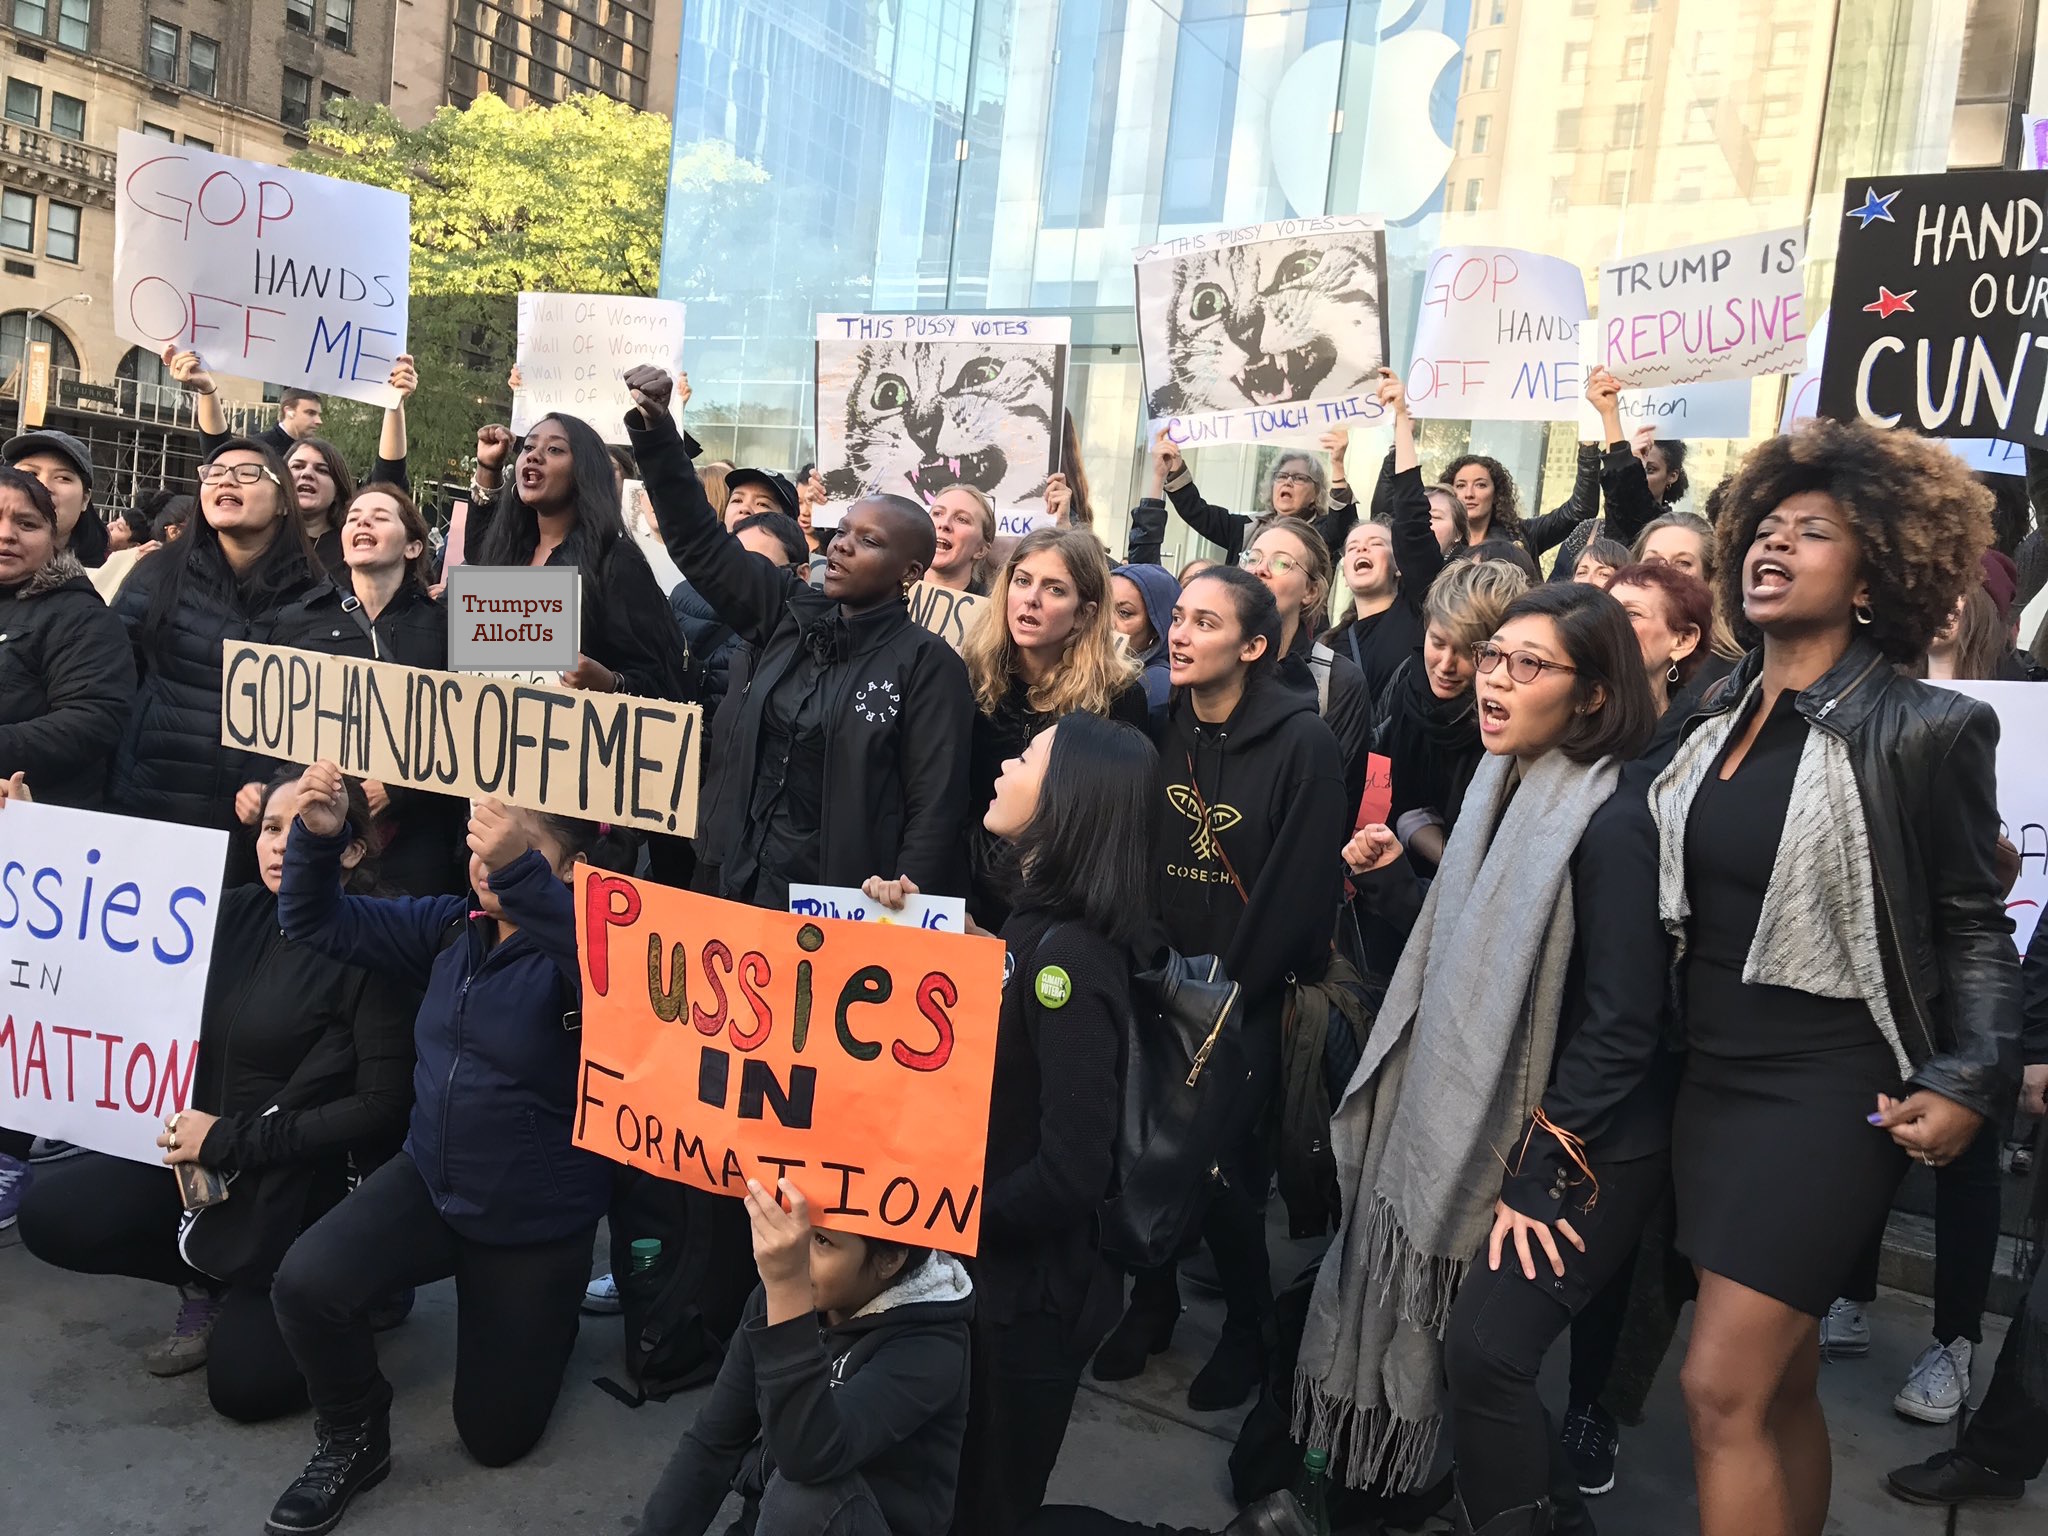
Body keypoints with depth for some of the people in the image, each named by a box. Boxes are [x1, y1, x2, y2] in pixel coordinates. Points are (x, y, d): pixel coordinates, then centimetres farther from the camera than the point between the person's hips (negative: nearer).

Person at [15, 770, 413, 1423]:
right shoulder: (239, 915, -1)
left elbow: (383, 1111, -20)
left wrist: (232, 1138, -20)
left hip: (308, 1182, -6)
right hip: (205, 1155, 6)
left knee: (246, 1384, -12)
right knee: (50, 1215, -12)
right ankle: (211, 1287, 12)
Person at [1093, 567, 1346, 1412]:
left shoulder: (1302, 740, -13)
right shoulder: (1159, 726, 3)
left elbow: (1300, 887, -14)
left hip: (1248, 997, -4)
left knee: (1225, 1168, 0)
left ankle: (1247, 1329, 26)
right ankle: (1152, 1303, 32)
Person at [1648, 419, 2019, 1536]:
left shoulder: (1924, 729, -10)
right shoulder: (1713, 719, 8)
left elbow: (1973, 923, -5)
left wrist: (1970, 1082, -13)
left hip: (1831, 1095, -6)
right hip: (1712, 1078, 6)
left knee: (1723, 1390, -8)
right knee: (1780, 1386, 16)